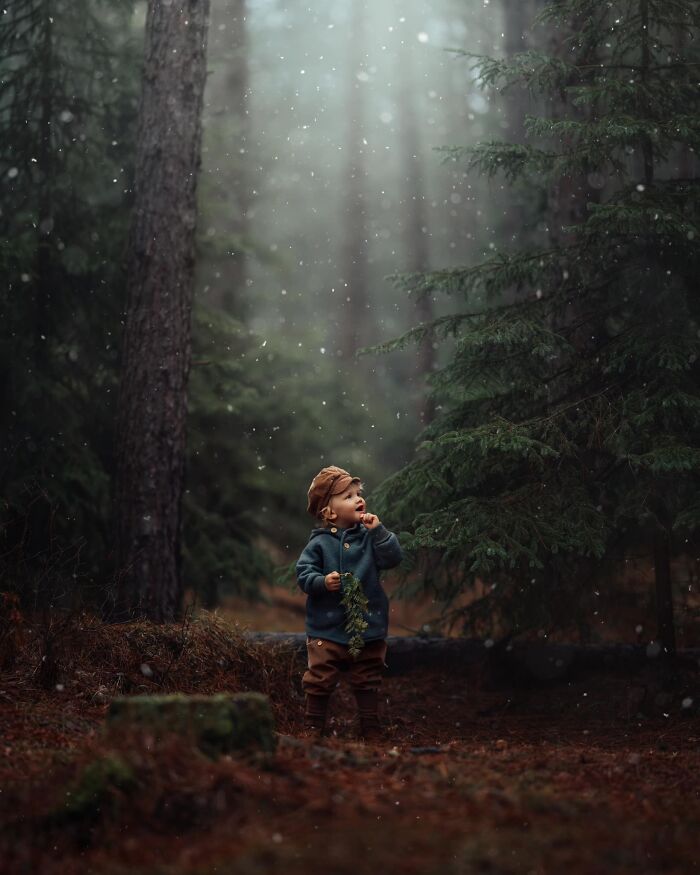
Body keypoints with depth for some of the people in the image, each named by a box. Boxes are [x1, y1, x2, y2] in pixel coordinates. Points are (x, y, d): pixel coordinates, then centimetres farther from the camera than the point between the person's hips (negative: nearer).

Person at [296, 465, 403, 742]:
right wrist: (322, 582, -23)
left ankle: (371, 727, 25)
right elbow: (303, 574, -5)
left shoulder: (369, 537, 1)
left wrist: (378, 531, -17)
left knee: (367, 682, 13)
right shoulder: (319, 543, -5)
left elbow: (393, 558, -9)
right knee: (320, 680, 3)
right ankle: (313, 726, 17)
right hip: (328, 628, -2)